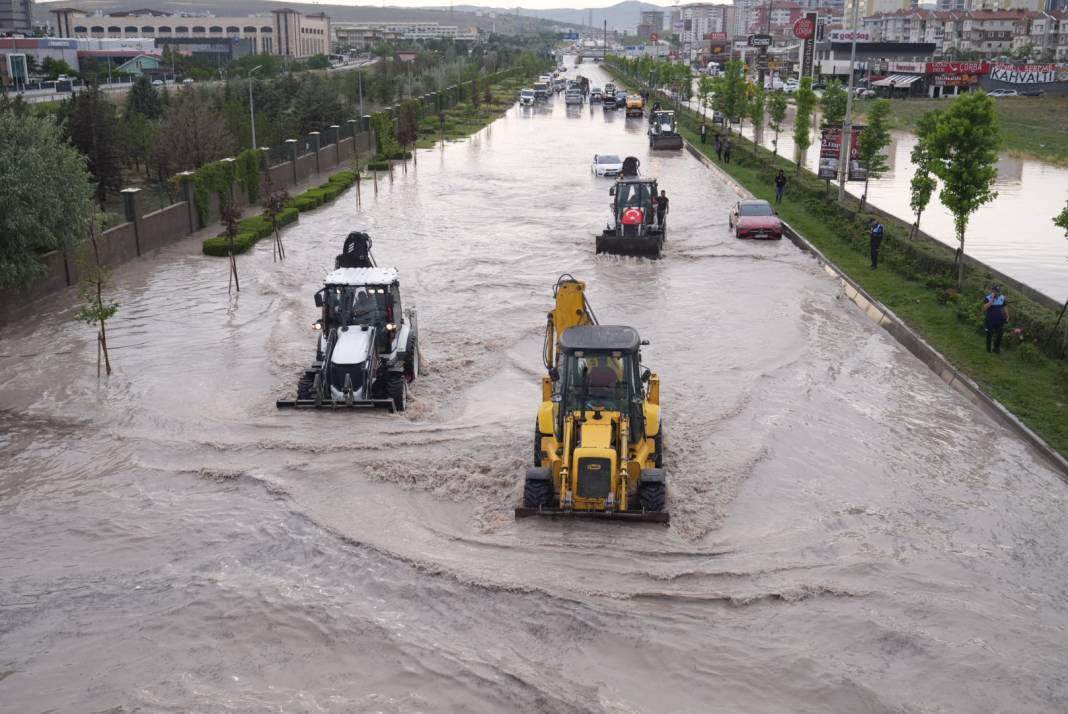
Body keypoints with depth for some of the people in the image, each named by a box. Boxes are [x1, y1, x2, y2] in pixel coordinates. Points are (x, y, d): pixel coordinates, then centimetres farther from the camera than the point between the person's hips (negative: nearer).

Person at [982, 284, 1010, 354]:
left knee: (999, 335, 5)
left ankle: (997, 348, 19)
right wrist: (992, 299, -29)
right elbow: (985, 307, -27)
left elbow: (1004, 308, 10)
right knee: (989, 335, 10)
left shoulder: (1002, 298, 0)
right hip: (990, 320, -3)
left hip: (999, 320, 3)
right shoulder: (988, 298, -11)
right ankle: (988, 348, 25)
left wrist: (1007, 316, 3)